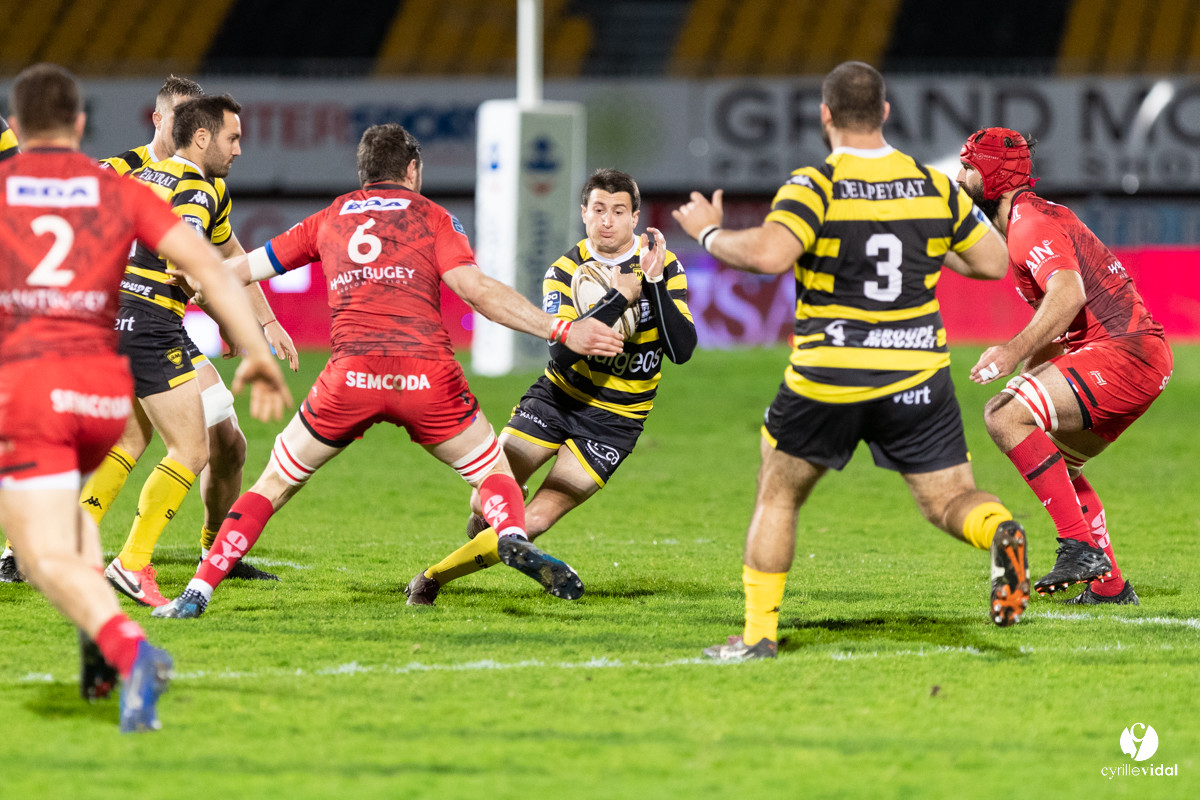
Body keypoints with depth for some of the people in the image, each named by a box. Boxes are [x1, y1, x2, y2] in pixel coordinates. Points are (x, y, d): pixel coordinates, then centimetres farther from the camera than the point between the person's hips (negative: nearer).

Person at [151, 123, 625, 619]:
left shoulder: (329, 219, 22)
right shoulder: (429, 216, 14)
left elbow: (242, 270, 29)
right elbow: (476, 290, -1)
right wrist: (562, 331, -3)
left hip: (350, 374, 1)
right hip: (427, 372, -1)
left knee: (274, 484, 15)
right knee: (494, 475, 14)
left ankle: (198, 592, 4)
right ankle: (512, 537, -20)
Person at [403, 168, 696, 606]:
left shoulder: (663, 265, -8)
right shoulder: (564, 272, -9)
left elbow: (682, 350, -19)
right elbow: (563, 352, -24)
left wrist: (654, 284, -28)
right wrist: (620, 298, -30)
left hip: (614, 418, -1)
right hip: (560, 396, 1)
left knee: (534, 520, -10)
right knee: (488, 502, -9)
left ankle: (435, 576, 7)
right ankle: (485, 535, 28)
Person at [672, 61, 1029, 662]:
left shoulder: (815, 184, -10)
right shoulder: (933, 186, 4)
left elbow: (769, 254, -25)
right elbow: (993, 262, 10)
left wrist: (709, 233, -7)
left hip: (827, 378, -2)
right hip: (917, 376, 2)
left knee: (777, 495, 17)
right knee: (949, 502, 6)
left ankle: (758, 632, 14)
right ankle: (1000, 532, -29)